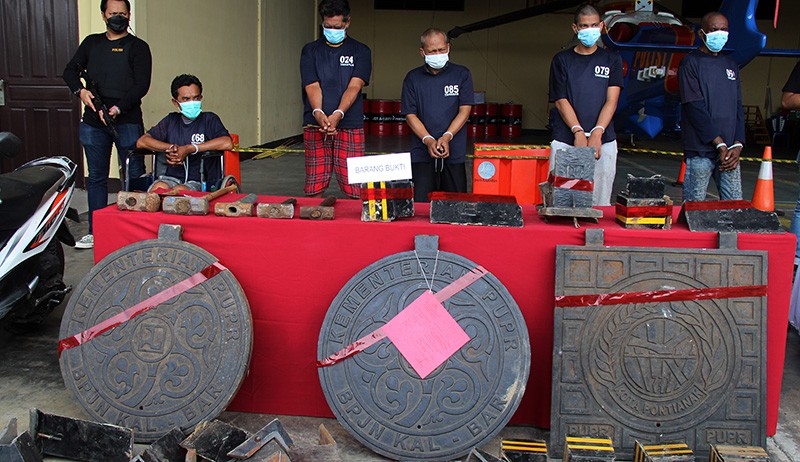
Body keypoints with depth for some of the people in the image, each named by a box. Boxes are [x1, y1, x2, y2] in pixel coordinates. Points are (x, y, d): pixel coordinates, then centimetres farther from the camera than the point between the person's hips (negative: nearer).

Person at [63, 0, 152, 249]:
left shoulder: (137, 46, 3)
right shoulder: (91, 43, 17)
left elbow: (142, 85, -7)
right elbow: (71, 70, 16)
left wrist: (118, 109, -17)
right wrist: (80, 91, -6)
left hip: (127, 121, -5)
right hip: (93, 121, 5)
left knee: (135, 177, -4)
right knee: (96, 177, 10)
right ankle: (95, 232, 17)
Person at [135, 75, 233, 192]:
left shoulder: (209, 119, 6)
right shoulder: (171, 121, 18)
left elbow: (227, 143, -14)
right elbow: (141, 142, 11)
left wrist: (189, 149, -14)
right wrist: (170, 147, -6)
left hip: (199, 182, -3)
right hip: (172, 177, 3)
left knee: (179, 190, -35)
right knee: (159, 187, -32)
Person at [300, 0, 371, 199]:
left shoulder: (360, 51, 8)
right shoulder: (310, 50, 12)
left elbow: (354, 87, -5)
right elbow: (312, 86, 0)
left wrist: (337, 115, -21)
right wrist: (318, 113, -20)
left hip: (350, 125, -1)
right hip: (315, 127, 1)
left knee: (354, 189, -5)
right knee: (314, 189, 2)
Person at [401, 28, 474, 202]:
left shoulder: (461, 74, 6)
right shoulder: (412, 78, 8)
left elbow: (465, 110, 0)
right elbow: (410, 114, 3)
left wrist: (446, 137, -14)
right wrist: (428, 140, -12)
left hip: (454, 153, 0)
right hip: (422, 154, 0)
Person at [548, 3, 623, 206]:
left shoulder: (611, 60, 11)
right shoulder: (562, 60, 9)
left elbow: (611, 101, 1)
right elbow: (560, 101, 1)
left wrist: (596, 133, -14)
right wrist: (578, 132, -14)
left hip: (603, 141, 1)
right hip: (565, 141, -1)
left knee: (599, 202, 1)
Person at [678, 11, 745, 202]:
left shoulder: (731, 65, 18)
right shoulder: (691, 63, -1)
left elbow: (737, 108, 14)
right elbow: (695, 108, -10)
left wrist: (737, 145, -1)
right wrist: (719, 144, -14)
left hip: (729, 150, 6)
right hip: (700, 151, -6)